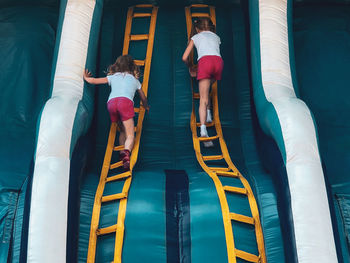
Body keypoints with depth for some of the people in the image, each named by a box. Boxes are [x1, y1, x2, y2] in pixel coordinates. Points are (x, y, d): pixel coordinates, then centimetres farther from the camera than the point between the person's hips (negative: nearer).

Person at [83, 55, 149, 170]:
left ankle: (122, 152, 2)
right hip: (126, 101, -2)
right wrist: (146, 107, 64)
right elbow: (143, 98, 43)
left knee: (122, 131, 21)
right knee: (130, 135, -9)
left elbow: (93, 81, 29)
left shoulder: (112, 77, 30)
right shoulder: (135, 80, 32)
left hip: (111, 102, 2)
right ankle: (126, 152, -37)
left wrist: (85, 77, 52)